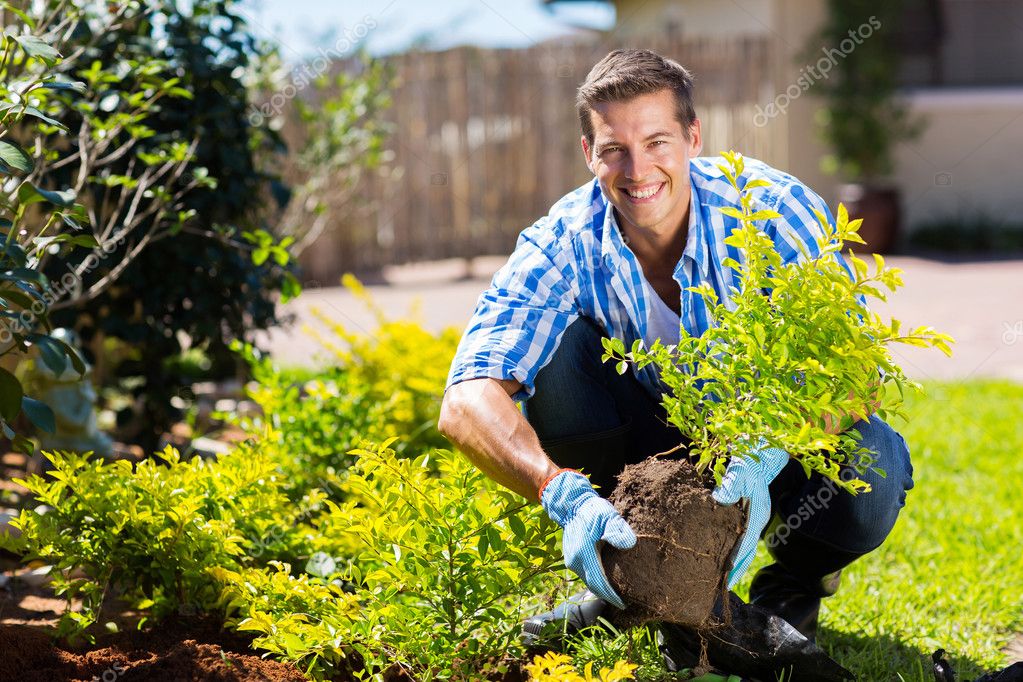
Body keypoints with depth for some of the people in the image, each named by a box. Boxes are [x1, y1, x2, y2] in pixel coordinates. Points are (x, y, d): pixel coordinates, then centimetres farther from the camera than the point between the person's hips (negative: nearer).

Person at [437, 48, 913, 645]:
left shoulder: (775, 211, -24)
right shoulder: (563, 246, -21)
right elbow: (468, 403, -33)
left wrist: (763, 460, -48)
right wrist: (564, 495, -51)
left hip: (780, 441, -1)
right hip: (652, 440, 2)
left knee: (869, 471, -35)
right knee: (558, 342, -25)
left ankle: (797, 579, 2)